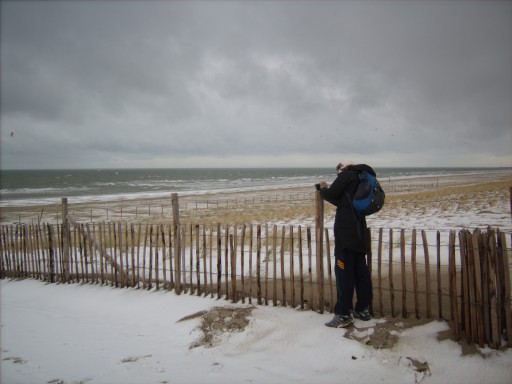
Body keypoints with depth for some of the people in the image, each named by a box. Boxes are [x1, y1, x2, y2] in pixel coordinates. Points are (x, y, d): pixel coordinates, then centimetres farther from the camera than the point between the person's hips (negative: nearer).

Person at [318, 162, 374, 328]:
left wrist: (323, 189, 11)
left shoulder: (347, 175, -5)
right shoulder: (361, 178, 20)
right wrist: (328, 189, 17)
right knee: (361, 271, 12)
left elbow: (331, 195, -9)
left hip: (346, 232, -9)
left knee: (343, 272, -7)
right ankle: (363, 309, 20)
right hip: (359, 232, 9)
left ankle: (343, 314, -5)